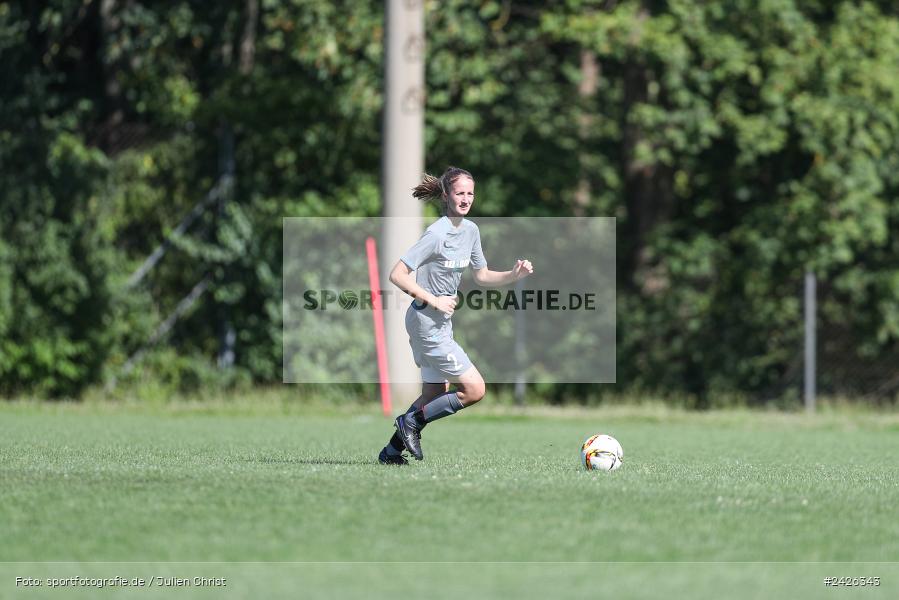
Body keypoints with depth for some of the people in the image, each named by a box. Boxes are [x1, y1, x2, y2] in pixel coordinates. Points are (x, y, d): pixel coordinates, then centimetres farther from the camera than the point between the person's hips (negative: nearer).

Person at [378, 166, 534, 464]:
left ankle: (392, 450, 25)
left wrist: (513, 275, 0)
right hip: (427, 324, -9)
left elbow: (482, 276, 17)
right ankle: (412, 421, 3)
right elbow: (397, 275, -20)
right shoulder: (437, 234, -19)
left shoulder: (470, 230, 7)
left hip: (442, 323, 9)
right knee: (474, 389, -10)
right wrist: (434, 300, -21)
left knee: (435, 397, 16)